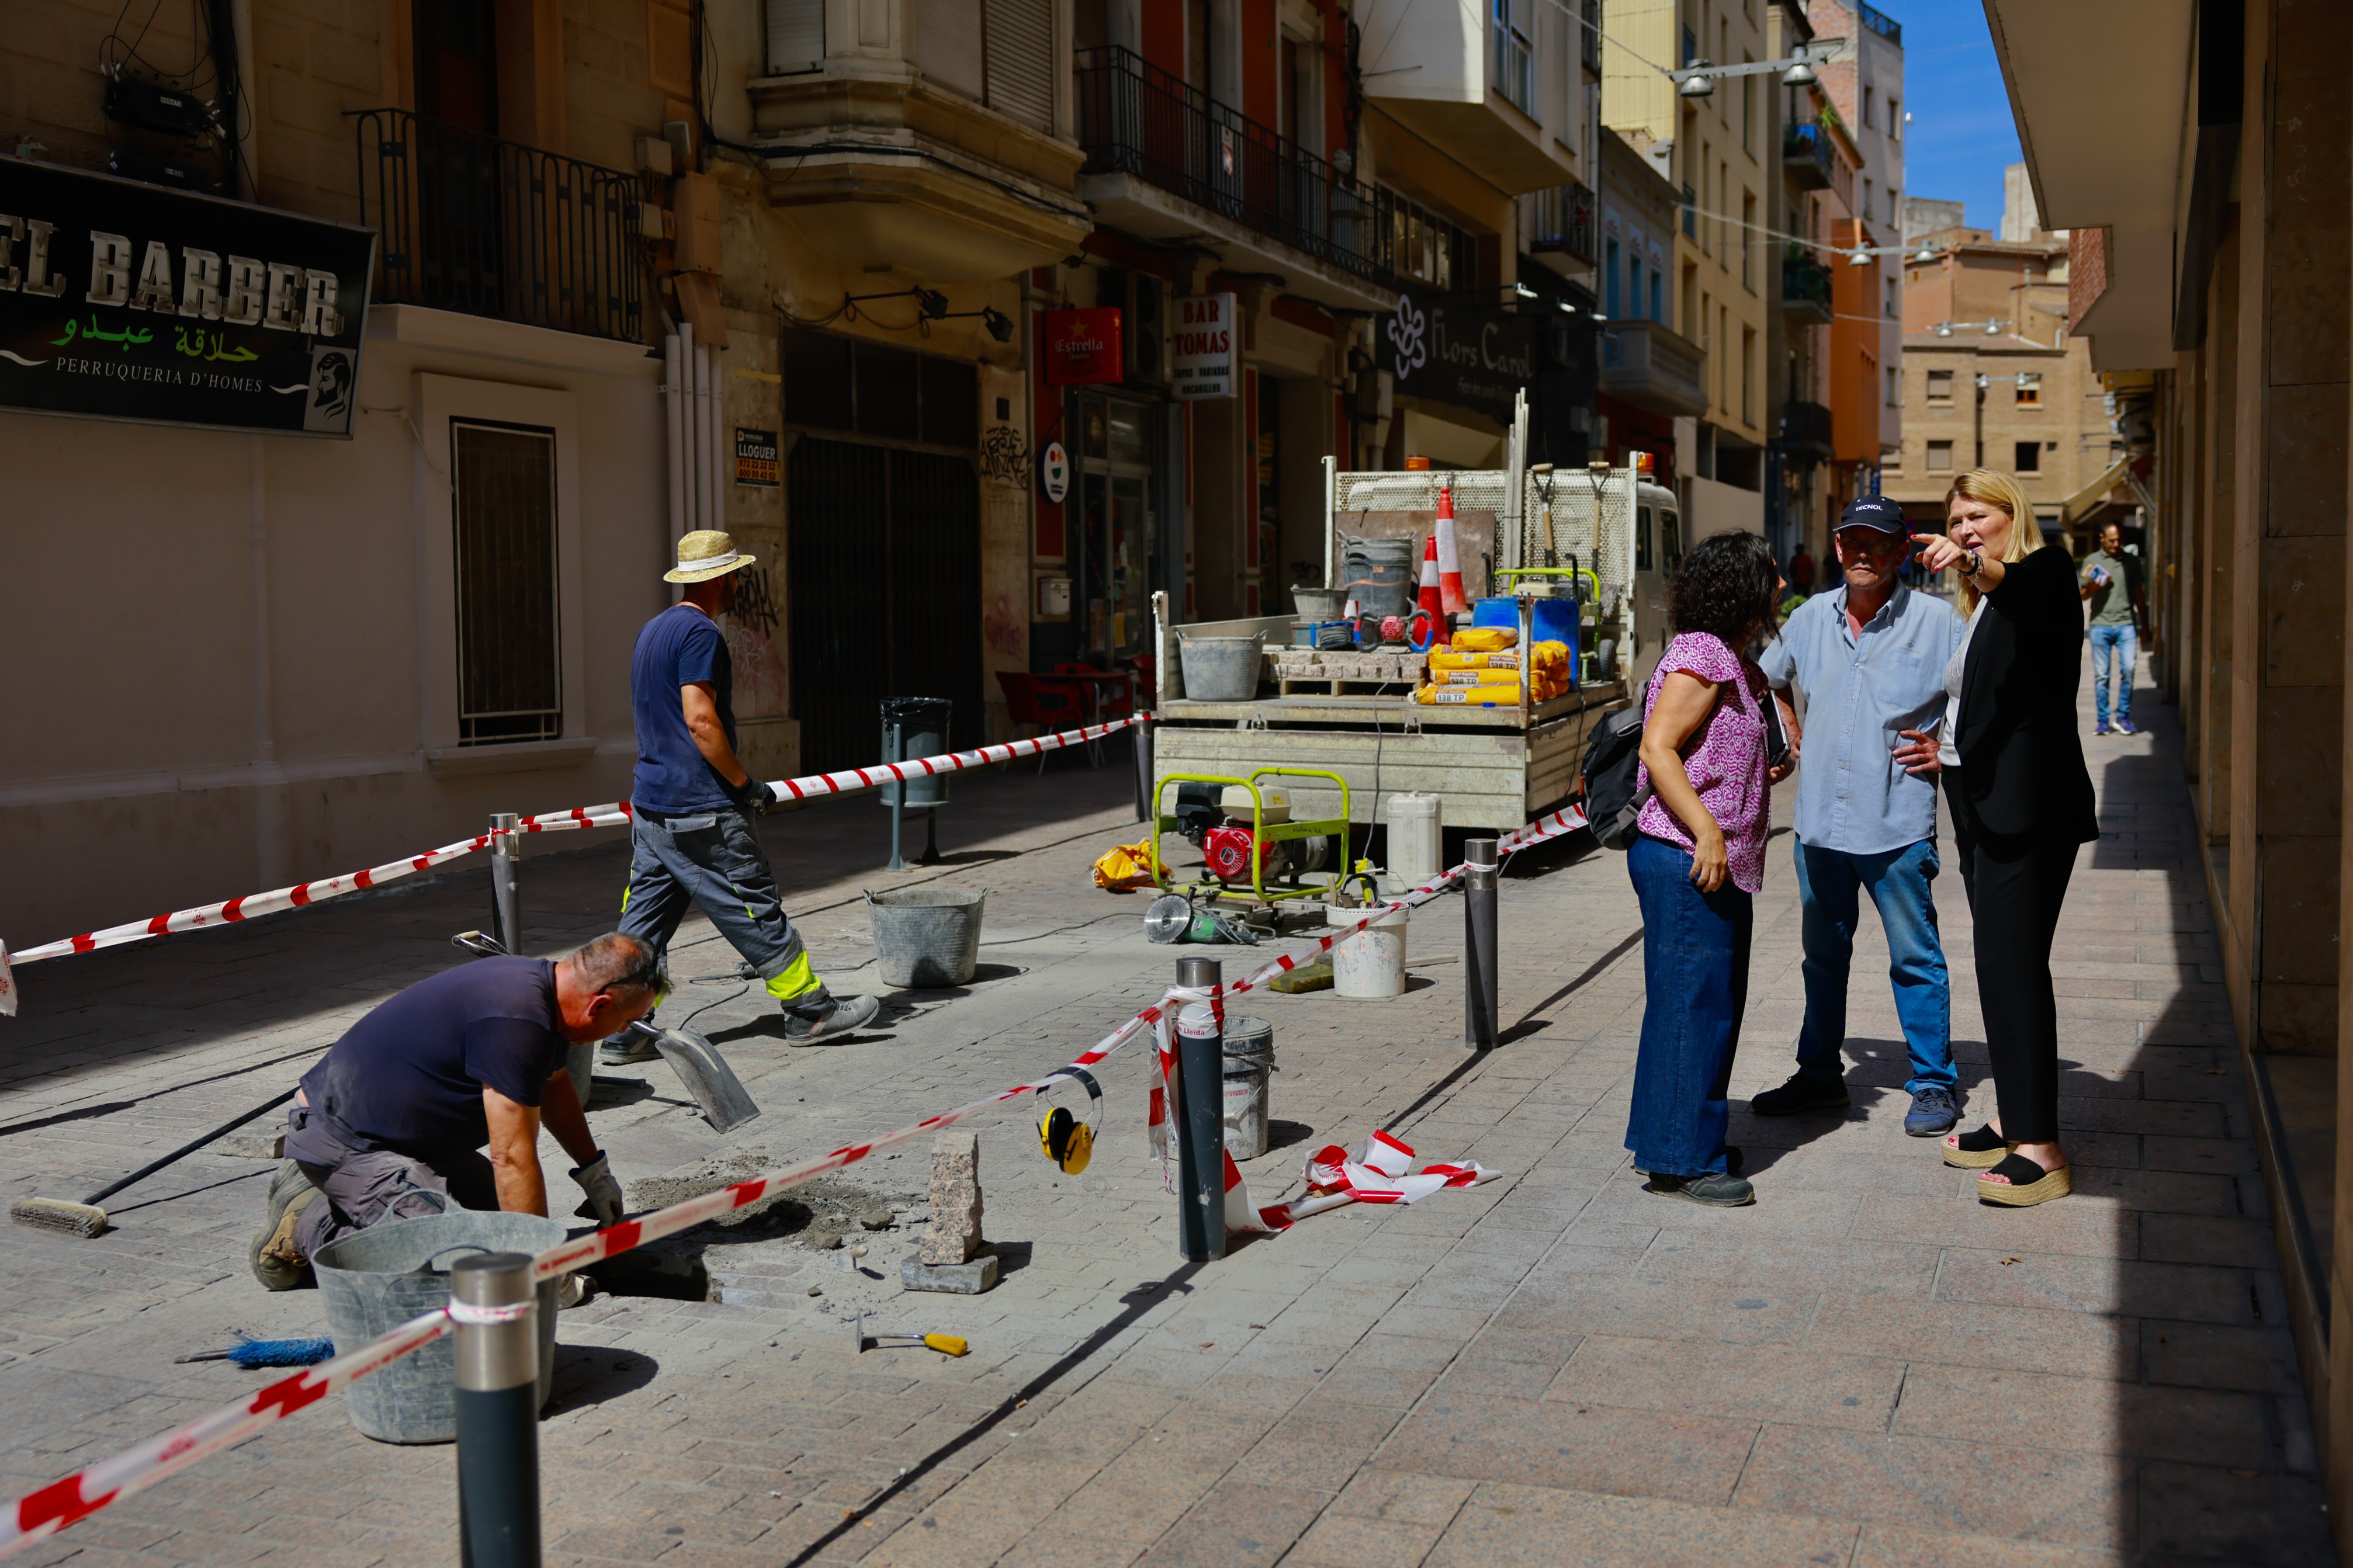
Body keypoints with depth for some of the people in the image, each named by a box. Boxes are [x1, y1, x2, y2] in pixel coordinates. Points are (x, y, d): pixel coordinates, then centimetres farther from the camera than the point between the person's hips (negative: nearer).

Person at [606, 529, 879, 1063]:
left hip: (650, 805, 9)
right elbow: (701, 721, -22)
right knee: (755, 911, 1)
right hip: (700, 811, -9)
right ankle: (810, 1009, 11)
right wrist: (745, 784, -12)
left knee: (643, 924, 9)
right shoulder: (699, 632, -14)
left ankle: (623, 1031, 9)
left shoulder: (653, 630, 17)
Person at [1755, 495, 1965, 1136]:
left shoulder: (1937, 621, -6)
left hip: (1898, 824, -4)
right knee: (1823, 954, 15)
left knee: (1915, 959, 4)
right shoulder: (1811, 617, 7)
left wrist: (1946, 749, -9)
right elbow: (1767, 680, 25)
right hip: (1819, 819, 4)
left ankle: (1933, 1084, 16)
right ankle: (1820, 1074, 28)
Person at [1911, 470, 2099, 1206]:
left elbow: (2022, 589, -33)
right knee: (2002, 964, 12)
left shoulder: (2045, 573, -7)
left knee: (2011, 963, -12)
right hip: (1982, 806, 9)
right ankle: (2013, 1122, 20)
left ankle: (2042, 1149, -10)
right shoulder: (1981, 605, 20)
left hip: (2030, 806, -9)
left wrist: (1973, 565, -50)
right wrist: (1946, 750, 16)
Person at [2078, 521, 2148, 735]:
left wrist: (2144, 625, 17)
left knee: (2128, 669, -10)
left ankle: (2124, 718, 1)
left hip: (2126, 623, 1)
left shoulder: (2132, 562, 12)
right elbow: (2082, 595, 10)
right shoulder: (2092, 561, 9)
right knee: (2101, 675, 0)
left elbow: (2139, 594, 18)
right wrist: (2093, 588, -13)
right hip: (2100, 624, -1)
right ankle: (2102, 720, 7)